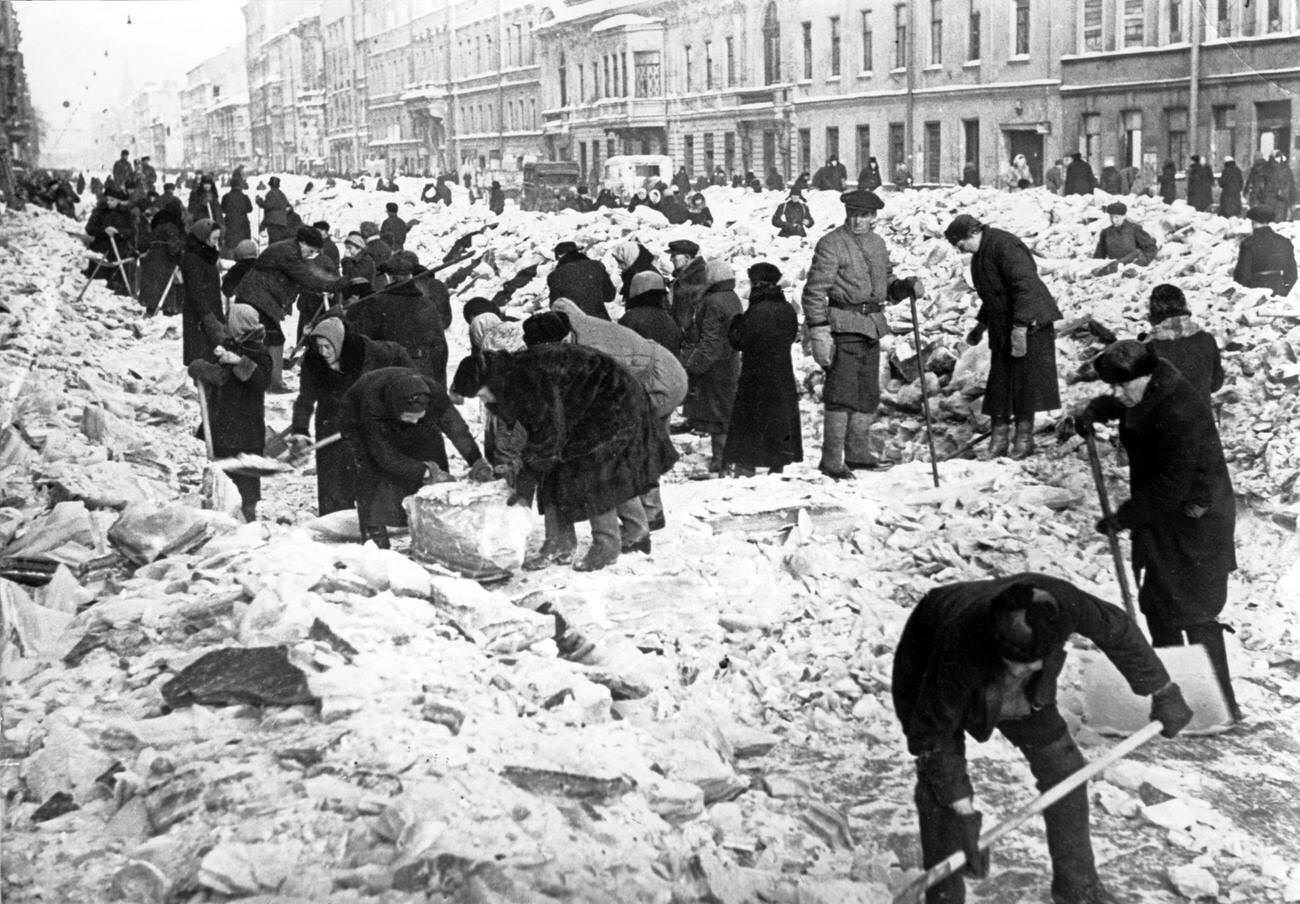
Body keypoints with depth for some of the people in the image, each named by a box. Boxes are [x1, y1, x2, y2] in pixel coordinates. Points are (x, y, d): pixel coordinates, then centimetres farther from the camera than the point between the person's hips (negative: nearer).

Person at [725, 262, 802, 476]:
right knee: (782, 419, 13)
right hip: (783, 375, 6)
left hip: (756, 376, -6)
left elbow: (739, 341, -14)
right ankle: (778, 465, 17)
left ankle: (745, 466, -2)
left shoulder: (758, 311, -19)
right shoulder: (788, 310, 3)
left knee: (747, 421, 0)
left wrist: (736, 323, 3)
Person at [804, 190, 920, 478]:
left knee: (869, 394, 13)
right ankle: (831, 459, -5)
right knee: (842, 392, -10)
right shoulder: (831, 243, -7)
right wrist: (819, 332, -19)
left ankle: (856, 452, 25)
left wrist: (907, 286, 3)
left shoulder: (877, 243, 16)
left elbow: (885, 286, 25)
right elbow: (815, 291, -11)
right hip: (844, 326, -8)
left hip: (872, 327, 8)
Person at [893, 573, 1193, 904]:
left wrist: (1163, 692, -2)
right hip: (929, 675, -4)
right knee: (940, 788, -18)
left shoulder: (1062, 602, -38)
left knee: (1063, 768, 3)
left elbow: (1117, 631, -15)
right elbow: (932, 734, -33)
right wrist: (963, 814, -31)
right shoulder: (958, 649, -47)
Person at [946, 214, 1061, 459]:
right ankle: (999, 438, 9)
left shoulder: (1005, 246, -19)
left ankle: (1024, 437, 5)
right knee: (999, 383, 5)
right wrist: (982, 324, 28)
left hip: (1029, 326, -9)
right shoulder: (980, 255, 13)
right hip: (1002, 329, 9)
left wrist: (1020, 326, -28)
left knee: (1025, 380, -3)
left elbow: (1025, 287, -26)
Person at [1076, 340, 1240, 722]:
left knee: (1195, 614, -5)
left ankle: (1222, 707, 4)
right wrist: (1094, 410, 6)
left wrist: (1124, 517, -21)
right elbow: (1118, 404, 26)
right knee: (1156, 605, 18)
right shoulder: (1142, 398, -1)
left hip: (1195, 522, -10)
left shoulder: (1180, 414, -30)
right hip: (1160, 518, 10)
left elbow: (1170, 489, -28)